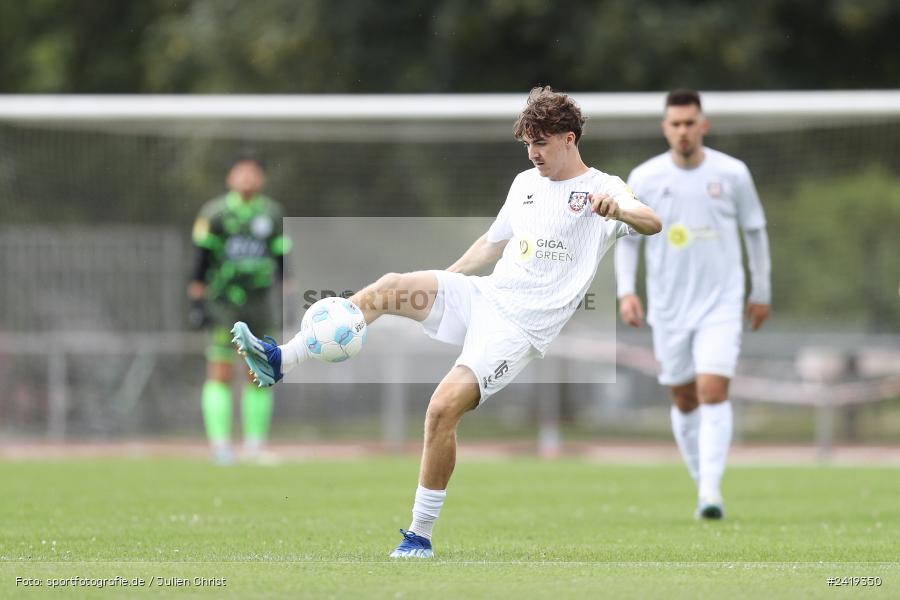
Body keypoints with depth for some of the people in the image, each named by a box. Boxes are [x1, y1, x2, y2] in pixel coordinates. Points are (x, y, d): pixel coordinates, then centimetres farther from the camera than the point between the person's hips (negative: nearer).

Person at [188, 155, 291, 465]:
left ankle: (255, 442, 10)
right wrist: (197, 301, -6)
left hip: (259, 300, 3)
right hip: (223, 300, -3)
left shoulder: (272, 213, 9)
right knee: (220, 372, -10)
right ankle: (219, 441, -11)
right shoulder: (215, 213, -1)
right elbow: (201, 259, -1)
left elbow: (281, 259, 14)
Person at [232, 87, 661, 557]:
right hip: (482, 294, 7)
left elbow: (651, 223, -24)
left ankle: (419, 537, -10)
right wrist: (439, 285, 29)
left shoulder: (602, 188, -5)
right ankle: (277, 362, -16)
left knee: (443, 408, -21)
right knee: (388, 288, -16)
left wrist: (619, 208, -46)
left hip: (520, 325, -7)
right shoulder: (525, 182, 17)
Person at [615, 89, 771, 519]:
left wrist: (761, 292, 13)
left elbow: (755, 230, 10)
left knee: (713, 391, -17)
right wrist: (626, 291, -6)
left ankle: (712, 493, -19)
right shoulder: (644, 178, -2)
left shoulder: (732, 173, -3)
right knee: (684, 401, 8)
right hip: (668, 307, 2)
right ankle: (702, 485, 24)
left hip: (721, 304, -2)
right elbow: (626, 237, 7)